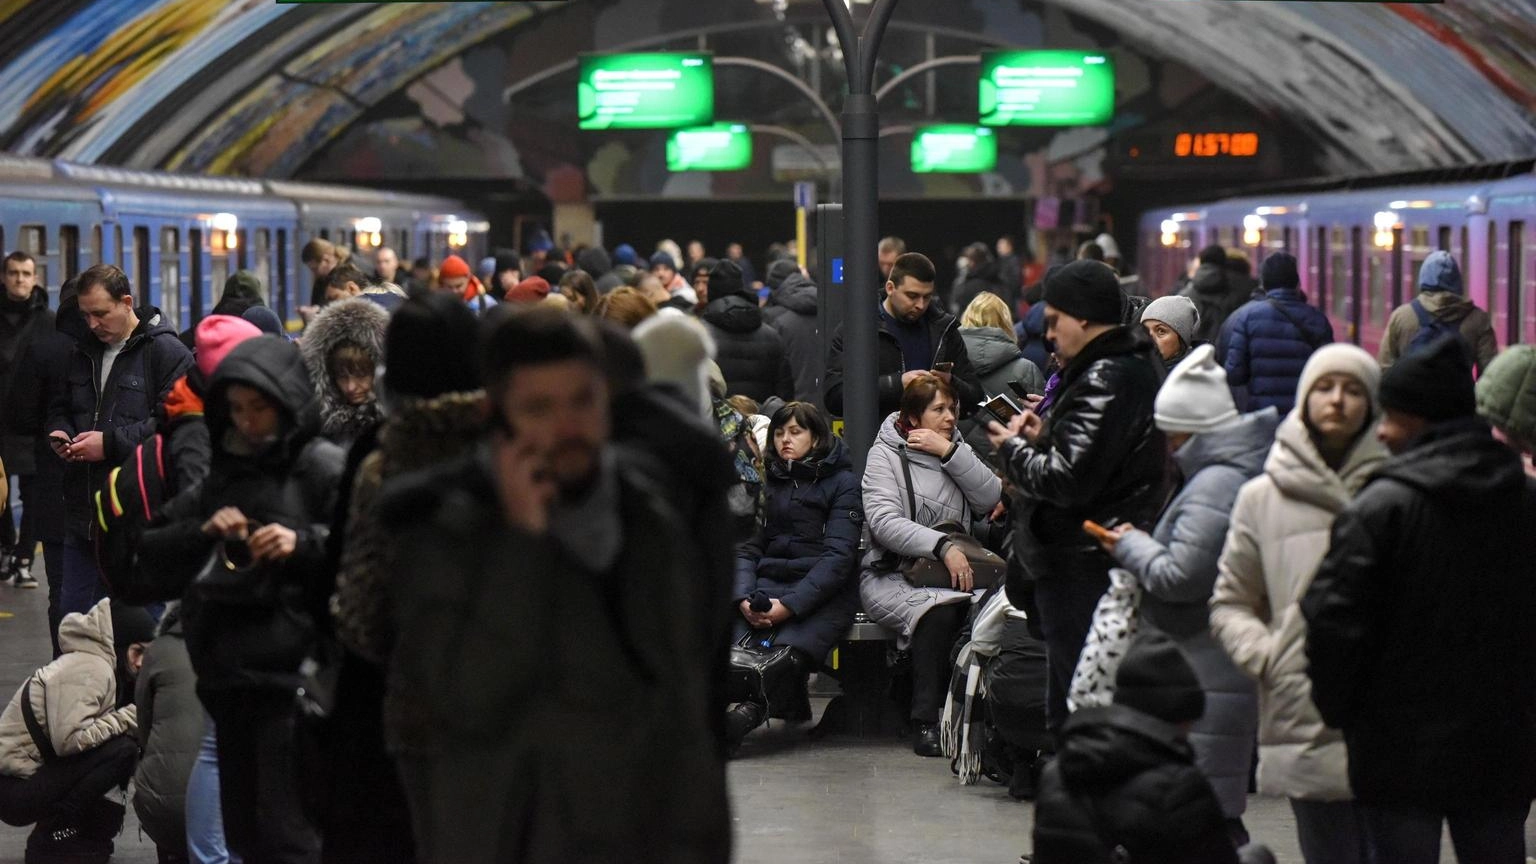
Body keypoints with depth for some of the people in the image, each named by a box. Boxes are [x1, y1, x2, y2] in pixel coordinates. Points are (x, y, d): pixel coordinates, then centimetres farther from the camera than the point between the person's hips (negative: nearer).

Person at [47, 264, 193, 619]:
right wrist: (59, 432, 5)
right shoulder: (83, 353, 15)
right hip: (83, 512, 7)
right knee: (72, 614, 11)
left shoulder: (168, 352, -9)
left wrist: (110, 443, -20)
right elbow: (61, 407, 29)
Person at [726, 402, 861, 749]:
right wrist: (743, 598, -7)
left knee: (788, 652, -37)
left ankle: (748, 712, -53)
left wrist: (790, 605, -17)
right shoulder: (767, 482, 22)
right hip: (767, 584, 4)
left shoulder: (843, 482, 7)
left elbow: (838, 555, -5)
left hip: (822, 592, -4)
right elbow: (747, 548, 15)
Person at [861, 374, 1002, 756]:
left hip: (954, 571, 4)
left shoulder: (957, 449, 19)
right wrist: (943, 546, -25)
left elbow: (991, 498, 3)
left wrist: (950, 452, -6)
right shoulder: (886, 454, 3)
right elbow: (884, 523, -12)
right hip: (892, 576, -4)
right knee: (939, 611, -36)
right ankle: (925, 721, -29)